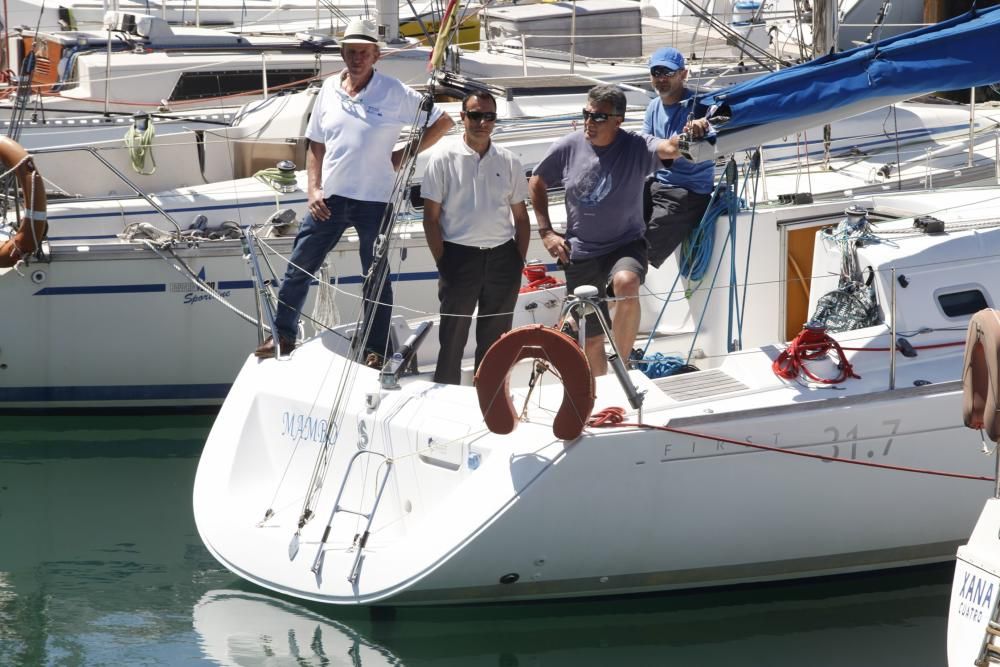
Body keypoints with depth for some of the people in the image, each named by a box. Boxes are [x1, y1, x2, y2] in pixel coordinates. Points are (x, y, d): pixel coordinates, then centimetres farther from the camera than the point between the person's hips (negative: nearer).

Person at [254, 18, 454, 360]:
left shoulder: (394, 93, -8)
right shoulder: (329, 89, 4)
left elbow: (443, 122, -4)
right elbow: (316, 144, 11)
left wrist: (404, 155, -7)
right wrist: (313, 189, 1)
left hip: (374, 200, -4)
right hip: (330, 197, 4)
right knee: (298, 267, 7)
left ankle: (378, 350, 16)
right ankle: (283, 336, 20)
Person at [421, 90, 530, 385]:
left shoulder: (508, 161, 8)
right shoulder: (444, 157, -2)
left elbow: (521, 217, 13)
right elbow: (431, 217, -2)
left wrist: (519, 262, 4)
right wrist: (443, 263, -7)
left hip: (502, 256, 3)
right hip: (460, 253, -3)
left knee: (495, 339, 9)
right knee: (452, 339, 0)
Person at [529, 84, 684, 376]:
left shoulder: (636, 147, -12)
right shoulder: (568, 147, -4)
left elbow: (670, 149, -32)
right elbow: (537, 183, 11)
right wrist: (546, 232, 6)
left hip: (625, 245, -3)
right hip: (580, 254, 3)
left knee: (626, 282, -38)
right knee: (591, 340, 10)